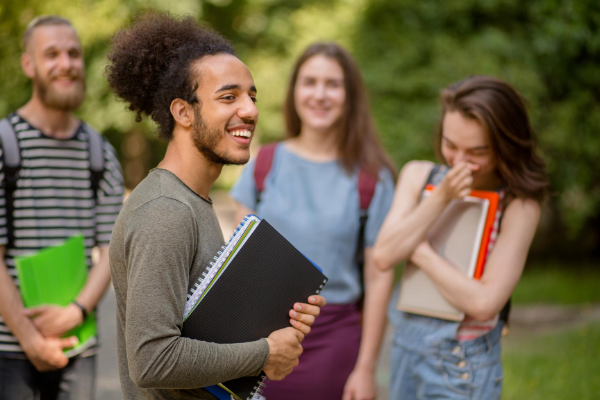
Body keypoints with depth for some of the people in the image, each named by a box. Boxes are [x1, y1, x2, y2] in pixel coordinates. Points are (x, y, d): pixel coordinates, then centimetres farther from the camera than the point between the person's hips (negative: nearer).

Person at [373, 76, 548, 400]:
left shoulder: (518, 205, -15)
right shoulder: (419, 176, 0)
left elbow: (484, 303, -21)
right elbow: (383, 256, -11)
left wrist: (420, 251, -14)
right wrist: (440, 197, -18)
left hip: (460, 360, -4)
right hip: (405, 340, 5)